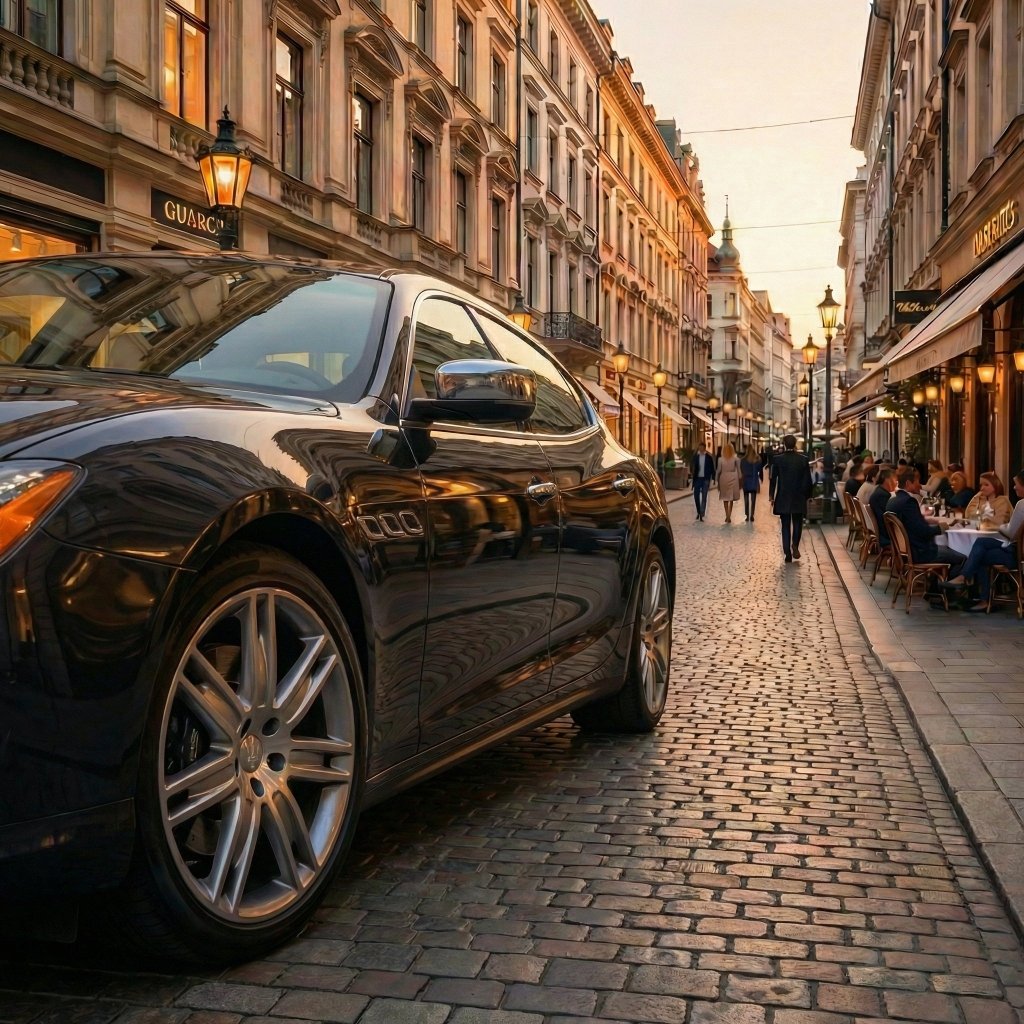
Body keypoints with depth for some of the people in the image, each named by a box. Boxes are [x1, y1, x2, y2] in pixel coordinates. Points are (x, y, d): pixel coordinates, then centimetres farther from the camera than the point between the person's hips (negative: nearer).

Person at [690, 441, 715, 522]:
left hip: (705, 479, -2)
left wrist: (713, 478, -3)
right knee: (696, 496, 3)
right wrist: (692, 474, -10)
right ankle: (699, 512, 24)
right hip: (697, 478, 2)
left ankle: (701, 515, -3)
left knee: (704, 497, -4)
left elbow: (712, 468, 2)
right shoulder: (695, 456, 5)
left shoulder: (708, 457, -1)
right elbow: (692, 466, 7)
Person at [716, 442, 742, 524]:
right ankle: (729, 516, 6)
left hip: (724, 478, 0)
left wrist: (717, 480, 8)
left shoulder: (721, 459, -5)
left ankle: (727, 515, 1)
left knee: (725, 498, 12)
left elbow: (718, 471, -2)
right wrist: (740, 479, 6)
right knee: (731, 499, 11)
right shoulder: (735, 459, -5)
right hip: (733, 478, 0)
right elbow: (739, 471, -3)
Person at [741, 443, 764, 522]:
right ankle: (752, 515, 4)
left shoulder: (744, 459, -10)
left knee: (746, 499, 7)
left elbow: (741, 470, -4)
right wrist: (761, 479, 12)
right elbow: (761, 470, 1)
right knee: (753, 499, 7)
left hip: (746, 481, -1)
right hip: (755, 481, 1)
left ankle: (747, 515, 3)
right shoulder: (758, 459, -4)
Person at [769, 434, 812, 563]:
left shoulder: (777, 459, -7)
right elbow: (808, 480, -1)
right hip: (799, 499, 0)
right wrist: (807, 495, 10)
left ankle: (788, 553, 3)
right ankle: (795, 545, -9)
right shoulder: (803, 459, -4)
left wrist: (771, 496, 6)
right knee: (797, 523, 14)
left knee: (785, 525, 7)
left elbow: (773, 479, -3)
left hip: (783, 499, 0)